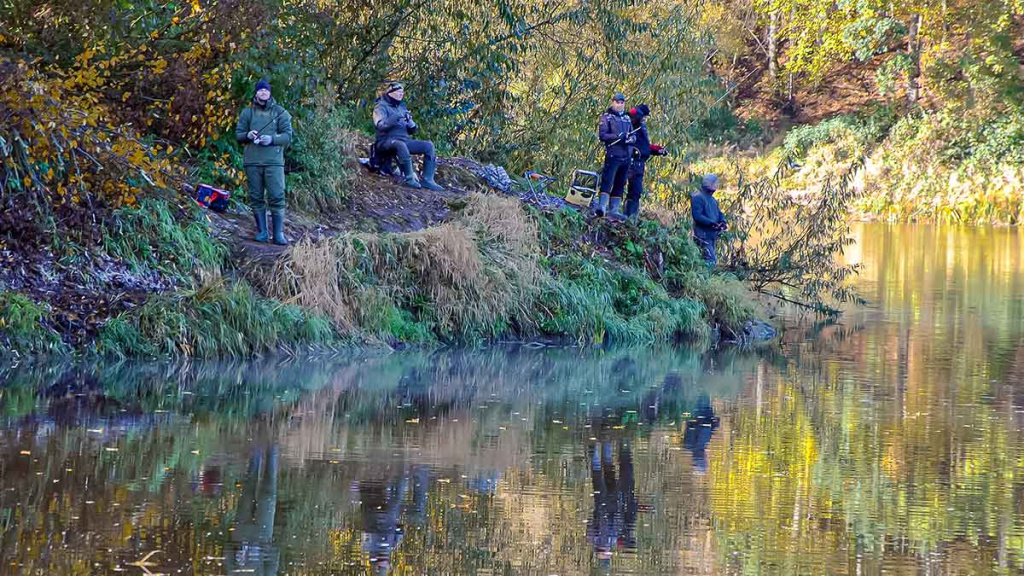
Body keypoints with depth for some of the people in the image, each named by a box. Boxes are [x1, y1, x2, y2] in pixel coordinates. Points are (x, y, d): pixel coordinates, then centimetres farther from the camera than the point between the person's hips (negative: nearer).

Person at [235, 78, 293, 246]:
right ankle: (262, 232, 12)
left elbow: (288, 136, 2)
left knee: (277, 197, -8)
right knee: (256, 198, 4)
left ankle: (278, 233, -6)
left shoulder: (280, 112, 7)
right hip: (252, 161, 2)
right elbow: (238, 133, 12)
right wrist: (247, 135, -11)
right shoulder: (247, 112, 12)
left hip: (273, 161, -2)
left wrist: (272, 139, -16)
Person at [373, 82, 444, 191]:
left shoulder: (402, 107, 21)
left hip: (404, 140, 7)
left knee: (428, 145, -10)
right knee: (401, 145, -41)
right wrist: (394, 118, -29)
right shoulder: (381, 107, 0)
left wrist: (413, 127, -3)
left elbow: (410, 130, 21)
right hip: (387, 141, -7)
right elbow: (380, 125, -18)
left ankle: (427, 179, -14)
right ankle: (409, 178, -35)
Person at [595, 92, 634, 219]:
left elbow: (634, 136, 17)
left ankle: (614, 209, 11)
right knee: (607, 181, -15)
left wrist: (630, 138, -8)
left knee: (620, 184, 8)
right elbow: (602, 135, -10)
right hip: (613, 155, -6)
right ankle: (601, 206, -21)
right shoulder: (606, 117, 1)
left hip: (626, 156, 6)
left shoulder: (627, 118, 19)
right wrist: (618, 136, -21)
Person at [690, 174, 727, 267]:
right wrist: (711, 223, -27)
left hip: (712, 234, 10)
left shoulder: (712, 199, 18)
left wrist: (722, 221, -3)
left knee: (712, 259, 11)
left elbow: (719, 213, 20)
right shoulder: (698, 197, -12)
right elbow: (697, 216, -21)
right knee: (711, 260, -16)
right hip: (703, 234, -10)